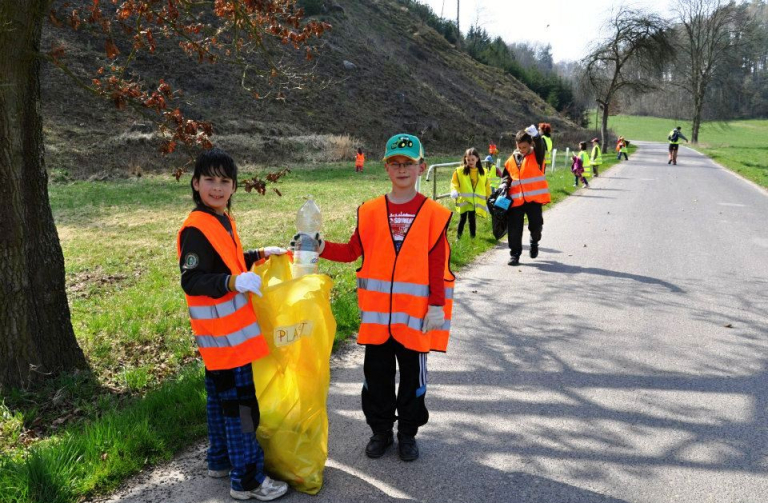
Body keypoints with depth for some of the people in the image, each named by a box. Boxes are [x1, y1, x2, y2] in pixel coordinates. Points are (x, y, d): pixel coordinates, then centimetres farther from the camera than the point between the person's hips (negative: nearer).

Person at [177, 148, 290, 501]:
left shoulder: (222, 219, 10)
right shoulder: (196, 229, -20)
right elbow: (191, 282, -25)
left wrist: (261, 254, 16)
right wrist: (233, 282, -37)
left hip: (230, 331, 10)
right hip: (222, 333, -10)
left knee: (221, 397, 20)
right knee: (240, 402, -3)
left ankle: (221, 460, 35)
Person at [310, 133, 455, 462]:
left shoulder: (433, 213, -5)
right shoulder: (370, 212, 2)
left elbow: (437, 265, -6)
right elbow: (353, 251, 4)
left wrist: (437, 306, -8)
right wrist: (322, 247, -10)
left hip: (415, 312, -2)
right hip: (376, 312, 2)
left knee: (412, 374, 11)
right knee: (376, 374, 13)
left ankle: (408, 433, 30)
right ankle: (380, 430, 31)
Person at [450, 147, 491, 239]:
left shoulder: (483, 172, 6)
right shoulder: (460, 171, -2)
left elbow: (487, 187, 12)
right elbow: (454, 183, 2)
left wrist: (489, 201, 14)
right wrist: (454, 191, -19)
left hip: (476, 201, 1)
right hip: (464, 200, -1)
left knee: (472, 218, 2)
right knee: (463, 219, 1)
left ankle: (472, 237, 15)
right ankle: (458, 237, 14)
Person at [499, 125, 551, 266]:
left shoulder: (536, 156, 1)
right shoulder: (511, 159, 9)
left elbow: (540, 146, -19)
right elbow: (506, 176, 18)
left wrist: (535, 134, -31)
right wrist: (504, 185, 1)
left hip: (534, 198, -2)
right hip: (516, 200, 2)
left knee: (536, 224, 0)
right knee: (514, 228, 2)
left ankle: (534, 242, 32)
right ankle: (515, 253, 13)